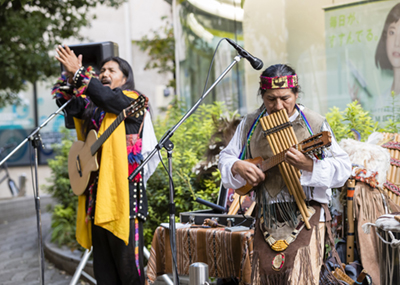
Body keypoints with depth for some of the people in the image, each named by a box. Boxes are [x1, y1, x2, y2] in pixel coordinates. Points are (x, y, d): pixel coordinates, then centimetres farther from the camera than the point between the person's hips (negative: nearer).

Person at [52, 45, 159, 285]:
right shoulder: (93, 106, 19)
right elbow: (72, 106, 4)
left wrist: (79, 73, -20)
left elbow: (107, 98, -17)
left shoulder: (132, 99, 1)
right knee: (102, 254, 8)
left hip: (123, 186, -7)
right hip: (97, 187, 7)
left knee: (125, 251, -5)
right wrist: (70, 79, -9)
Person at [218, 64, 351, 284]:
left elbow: (343, 168, -9)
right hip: (267, 217, 4)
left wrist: (309, 165, -26)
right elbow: (225, 158, 14)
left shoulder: (314, 124, -4)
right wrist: (237, 167, -9)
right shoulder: (250, 124, 6)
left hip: (305, 215, -3)